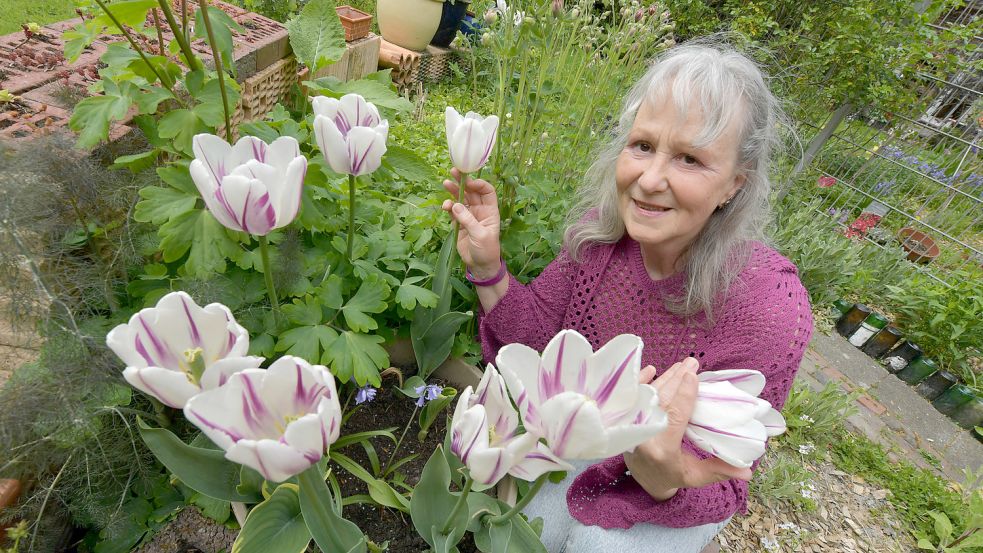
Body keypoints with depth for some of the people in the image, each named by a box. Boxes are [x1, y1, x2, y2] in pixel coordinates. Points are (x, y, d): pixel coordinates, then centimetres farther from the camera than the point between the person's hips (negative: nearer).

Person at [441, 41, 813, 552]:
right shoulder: (601, 227, -21)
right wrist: (487, 269, -26)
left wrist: (663, 476, -44)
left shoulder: (768, 310, -31)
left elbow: (721, 486, -22)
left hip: (682, 488, -2)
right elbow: (542, 334, -9)